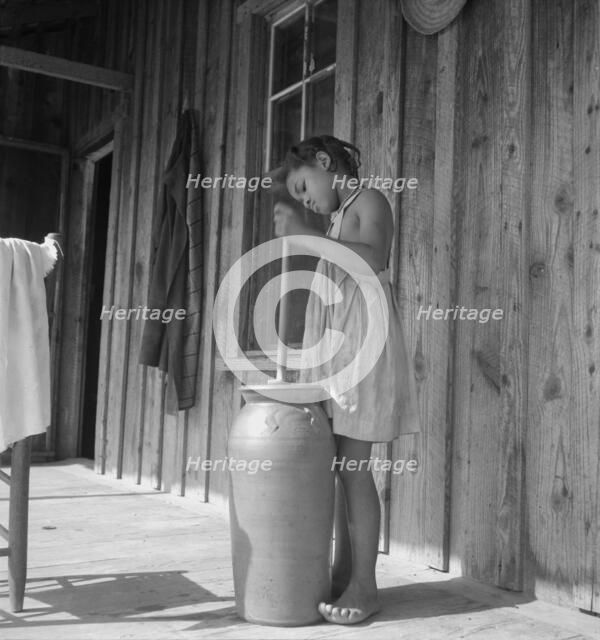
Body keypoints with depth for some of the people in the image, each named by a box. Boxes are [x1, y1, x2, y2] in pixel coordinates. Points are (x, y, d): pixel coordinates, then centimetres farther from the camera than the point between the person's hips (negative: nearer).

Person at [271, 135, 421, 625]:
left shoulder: (370, 201, -1)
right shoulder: (337, 220, 22)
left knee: (353, 467, -8)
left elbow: (375, 260, -22)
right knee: (340, 467, 6)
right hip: (334, 351, 8)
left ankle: (365, 585, -1)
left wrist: (308, 234, -24)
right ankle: (344, 573, 12)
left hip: (362, 347, -8)